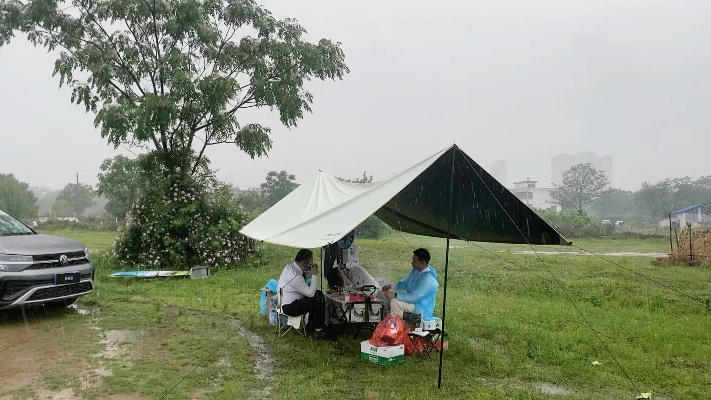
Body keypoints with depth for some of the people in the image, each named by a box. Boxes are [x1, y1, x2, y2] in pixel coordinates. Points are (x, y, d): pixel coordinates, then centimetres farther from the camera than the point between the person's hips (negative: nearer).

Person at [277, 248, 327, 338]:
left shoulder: (290, 266, -1)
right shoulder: (295, 276, -30)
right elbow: (310, 293, -24)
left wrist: (311, 273, -7)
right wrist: (315, 275, -20)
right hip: (290, 308, -10)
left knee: (318, 294, 12)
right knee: (320, 300, -10)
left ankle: (311, 319, 27)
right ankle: (318, 330, 4)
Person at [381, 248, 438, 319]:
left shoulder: (428, 280, -29)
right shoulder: (415, 270, -1)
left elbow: (414, 298, -32)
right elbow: (405, 283, 14)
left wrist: (394, 295, -33)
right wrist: (391, 286, 0)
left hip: (422, 308, -9)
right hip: (412, 299, 9)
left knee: (395, 302, -30)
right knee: (383, 294, 5)